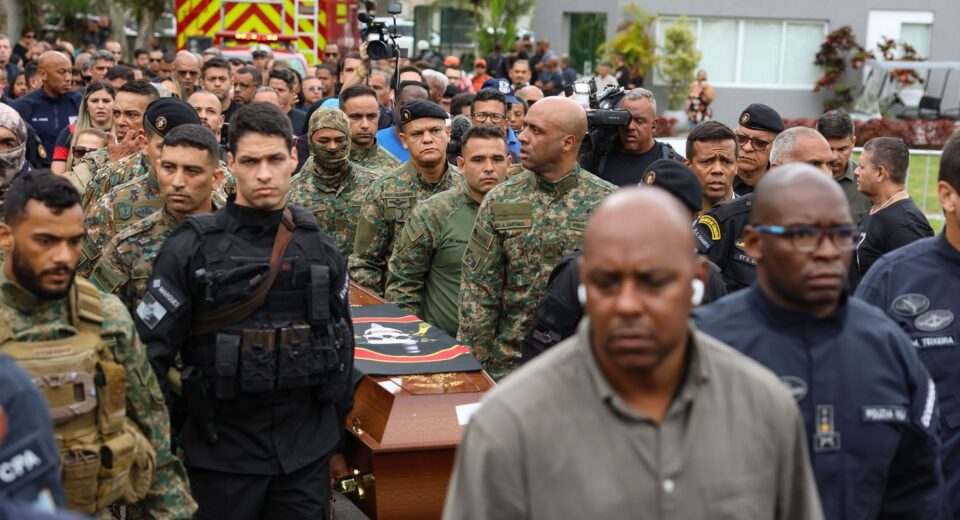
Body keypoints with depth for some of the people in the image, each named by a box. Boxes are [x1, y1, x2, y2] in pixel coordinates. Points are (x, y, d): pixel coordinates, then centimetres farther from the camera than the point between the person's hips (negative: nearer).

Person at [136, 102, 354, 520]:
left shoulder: (321, 250, 5)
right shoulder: (191, 248, -7)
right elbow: (152, 352, -7)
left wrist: (337, 443, 14)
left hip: (306, 454, 3)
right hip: (222, 453, -3)